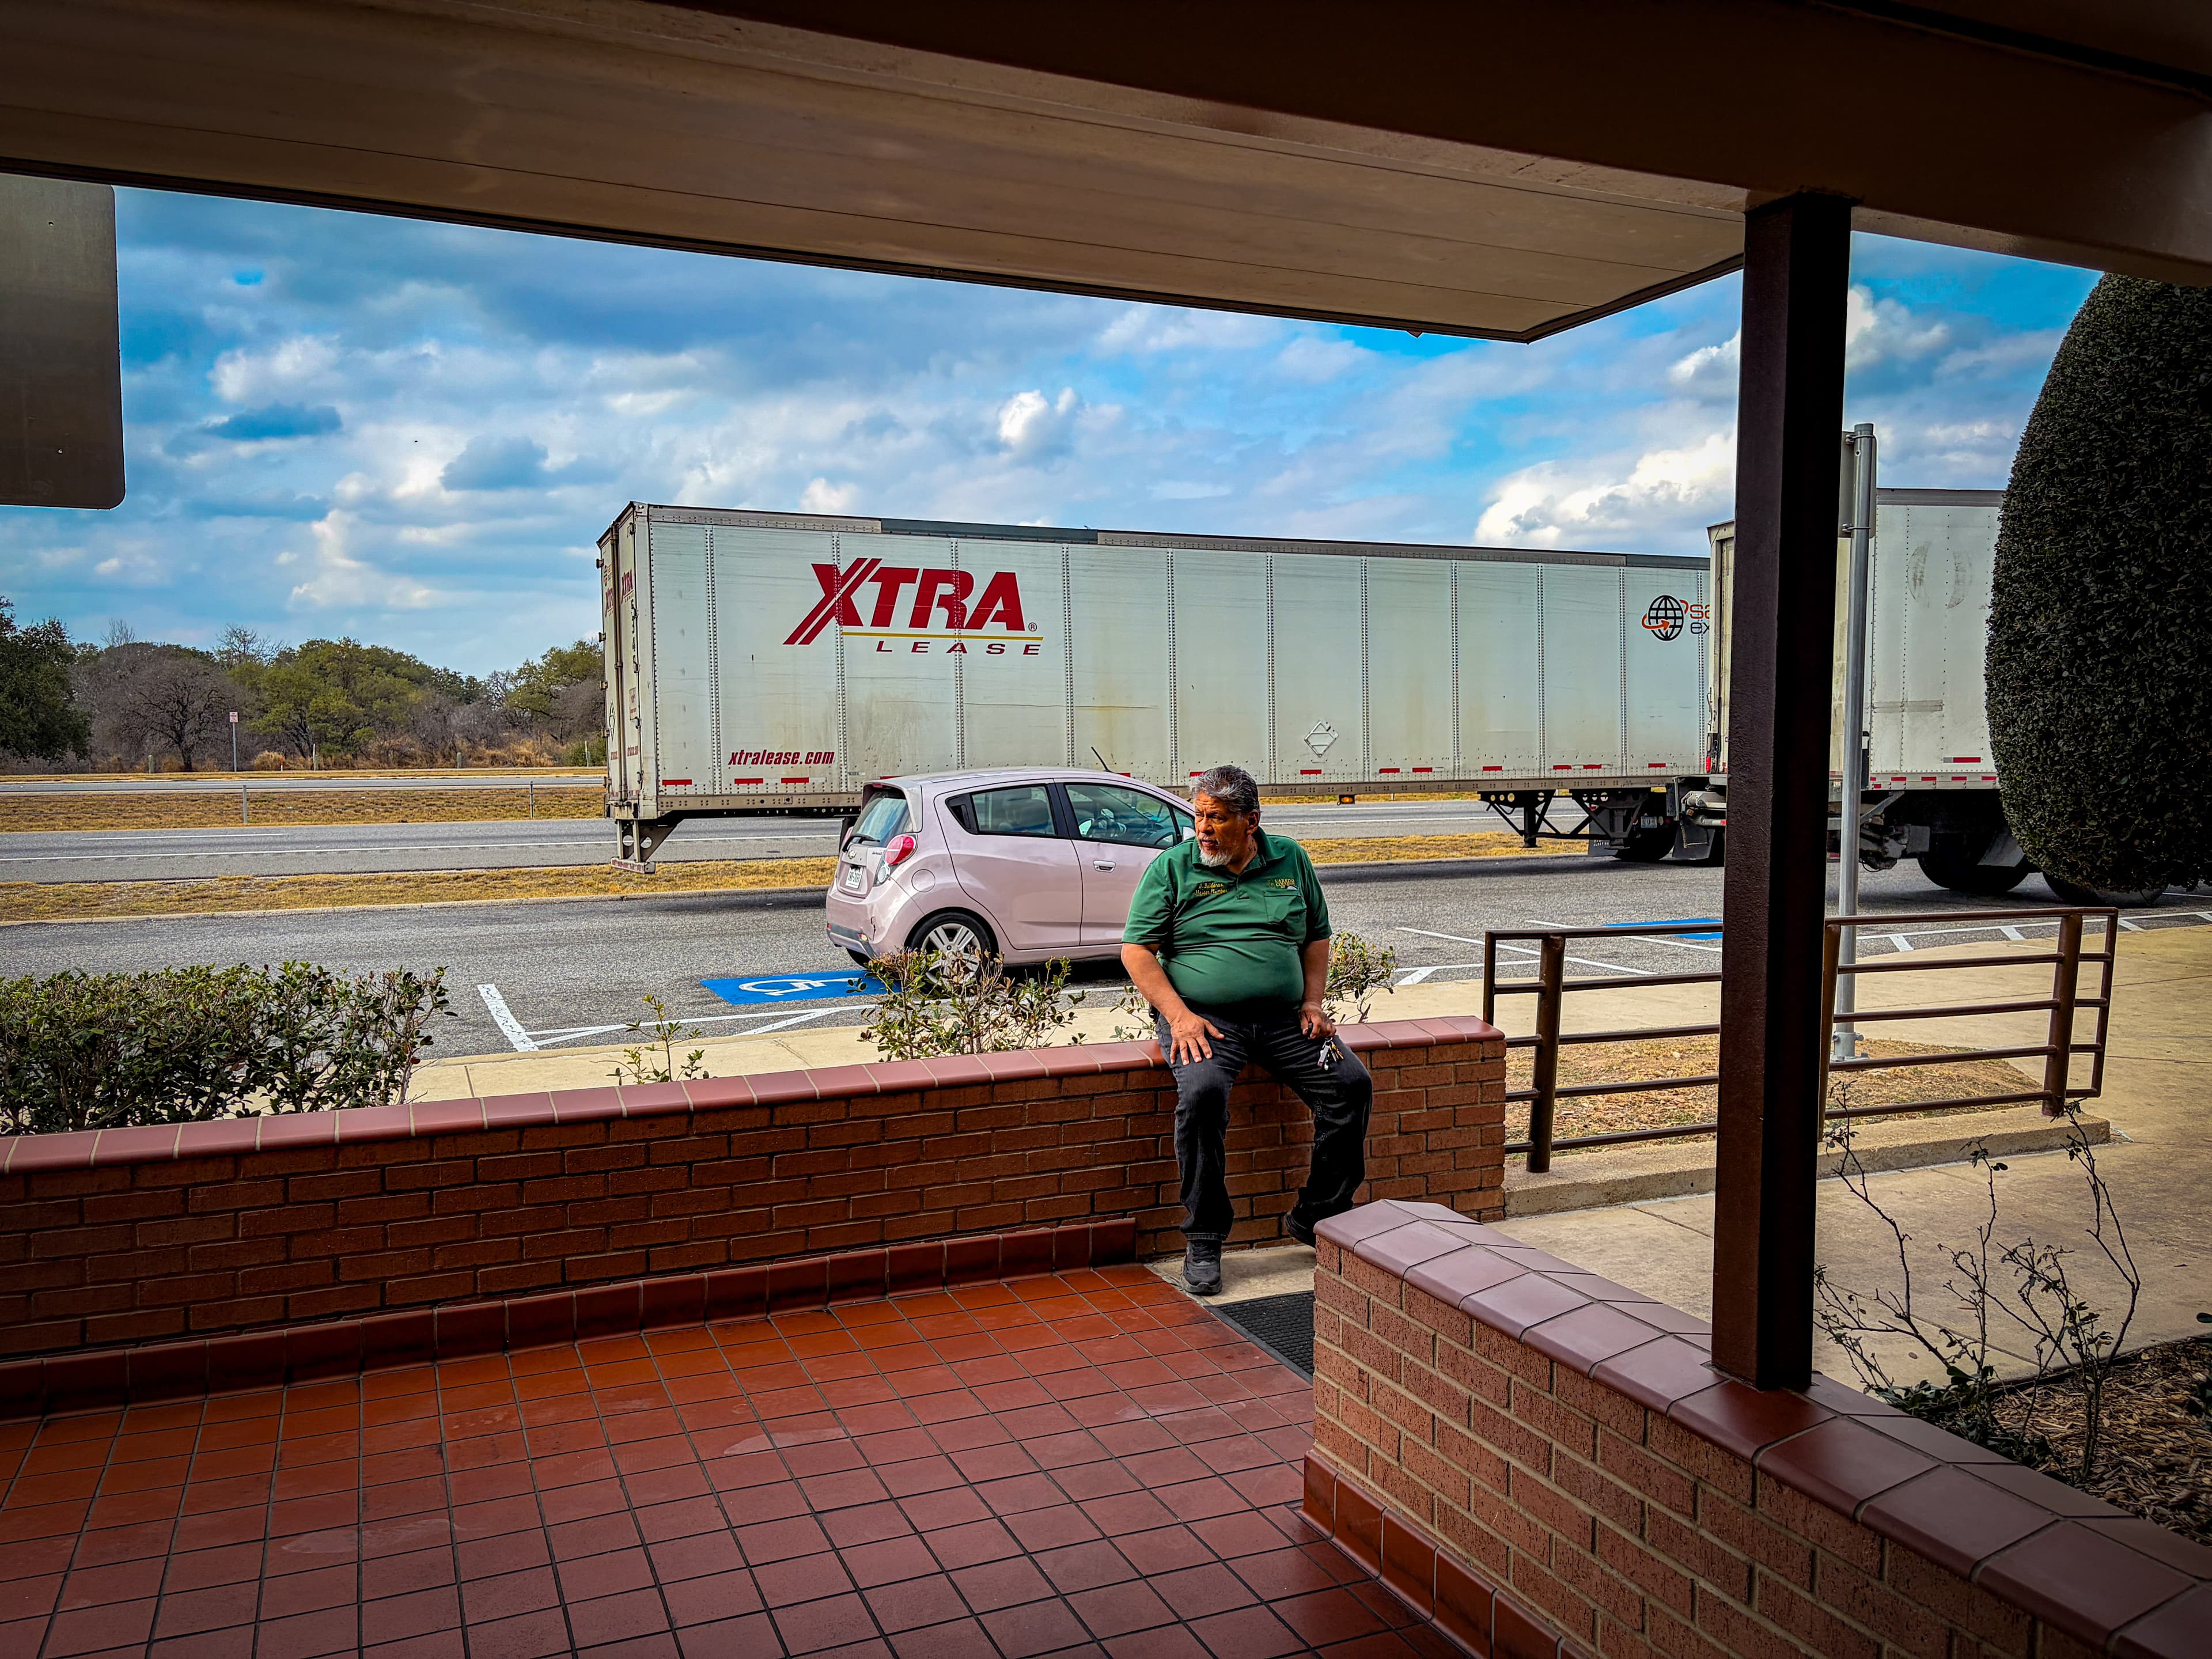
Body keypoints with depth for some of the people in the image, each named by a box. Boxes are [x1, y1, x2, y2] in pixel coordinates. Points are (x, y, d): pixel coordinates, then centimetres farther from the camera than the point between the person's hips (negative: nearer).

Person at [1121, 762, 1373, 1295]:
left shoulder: (1291, 860, 12)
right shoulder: (1172, 867, 2)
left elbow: (1317, 936, 19)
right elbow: (1136, 950, -1)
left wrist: (1312, 1002, 4)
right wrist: (1179, 1015, -13)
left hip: (1283, 1018, 4)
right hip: (1203, 1018, -3)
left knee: (1352, 1083, -14)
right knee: (1203, 1092, -32)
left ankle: (1317, 1217, 3)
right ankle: (1204, 1238, -17)